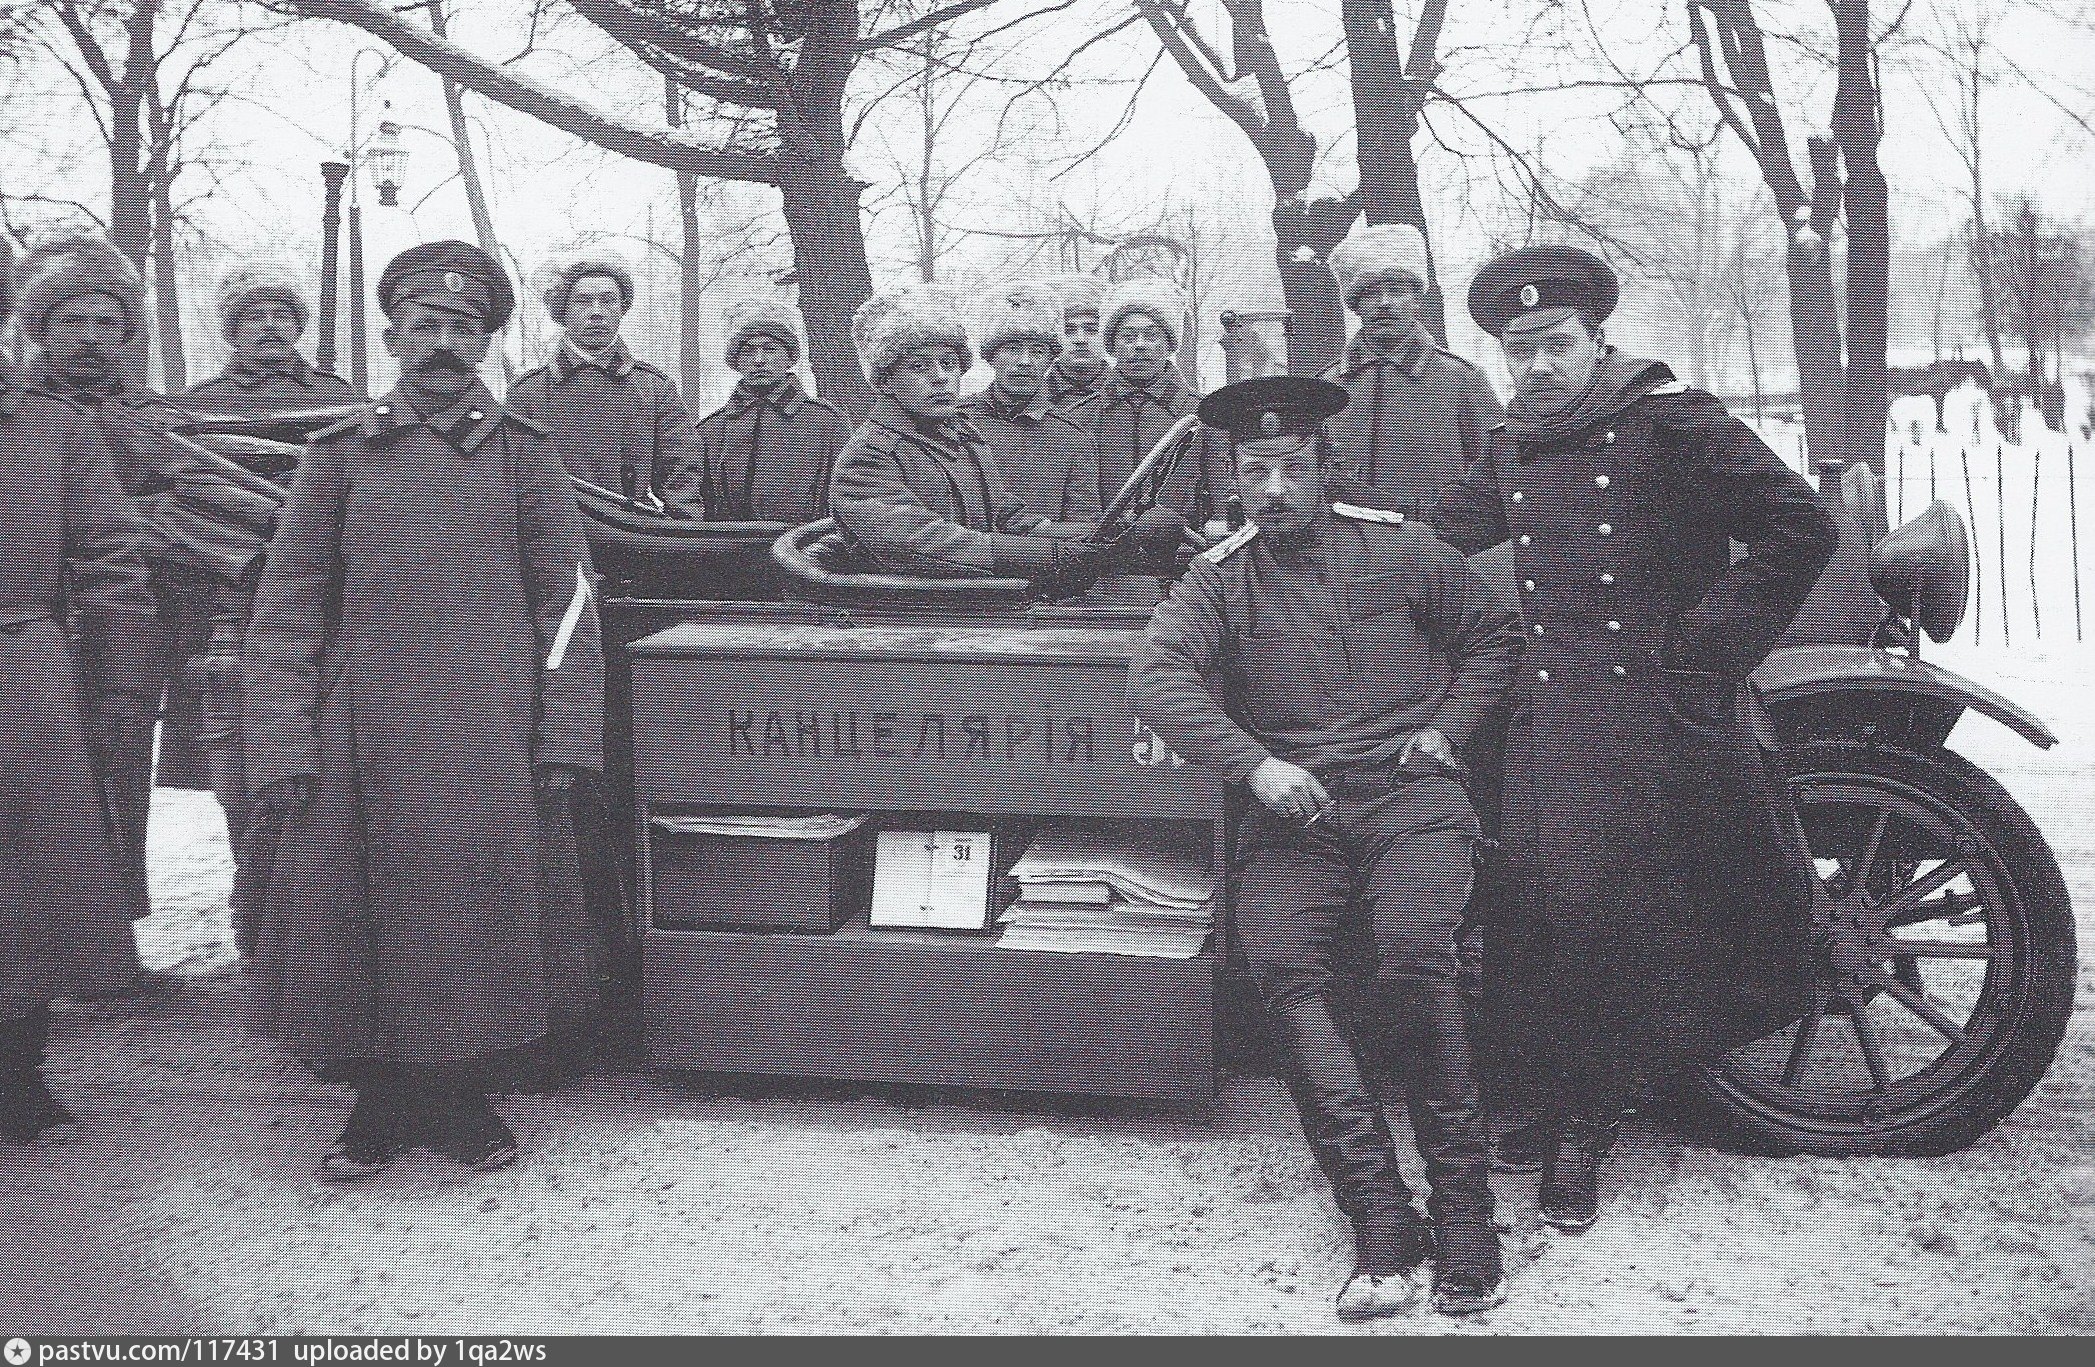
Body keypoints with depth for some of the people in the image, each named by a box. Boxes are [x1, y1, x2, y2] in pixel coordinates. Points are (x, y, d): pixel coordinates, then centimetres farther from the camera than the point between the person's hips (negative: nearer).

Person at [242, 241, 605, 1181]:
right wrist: (279, 752, -4)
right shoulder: (338, 456, 8)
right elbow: (286, 612, 5)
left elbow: (568, 601, 5)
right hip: (360, 742, 1)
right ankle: (382, 1103, 21)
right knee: (360, 925, 3)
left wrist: (562, 742, -3)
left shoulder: (523, 453, 8)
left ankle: (460, 1099, 21)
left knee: (485, 918, 3)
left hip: (493, 746, 0)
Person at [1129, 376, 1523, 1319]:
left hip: (1407, 795, -1)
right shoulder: (1219, 579, 10)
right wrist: (1255, 765, -19)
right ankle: (1382, 1219, -26)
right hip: (1292, 812, 1)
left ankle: (1462, 1204, -17)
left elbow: (1495, 635, 22)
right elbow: (1155, 677, -6)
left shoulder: (1399, 549, 11)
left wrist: (1447, 728, 6)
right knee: (1281, 966, -27)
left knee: (1414, 951, -30)